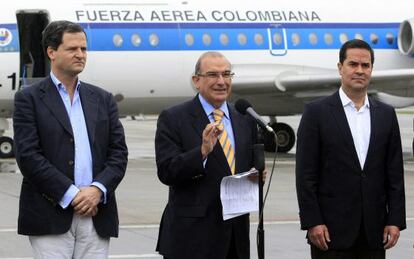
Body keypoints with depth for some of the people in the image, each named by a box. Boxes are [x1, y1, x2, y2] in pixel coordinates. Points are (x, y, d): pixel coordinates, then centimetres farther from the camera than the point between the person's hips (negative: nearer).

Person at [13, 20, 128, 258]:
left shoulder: (103, 99, 15)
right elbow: (28, 155, -8)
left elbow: (119, 152, 9)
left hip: (97, 215, 4)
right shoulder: (29, 99, 2)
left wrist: (98, 189, -9)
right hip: (51, 216, -4)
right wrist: (71, 194, -13)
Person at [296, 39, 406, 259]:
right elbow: (305, 173, -4)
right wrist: (312, 222, -11)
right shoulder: (317, 112, -1)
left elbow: (395, 173, 9)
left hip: (374, 230, 3)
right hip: (332, 229, -3)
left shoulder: (386, 114, 10)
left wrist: (395, 220, 2)